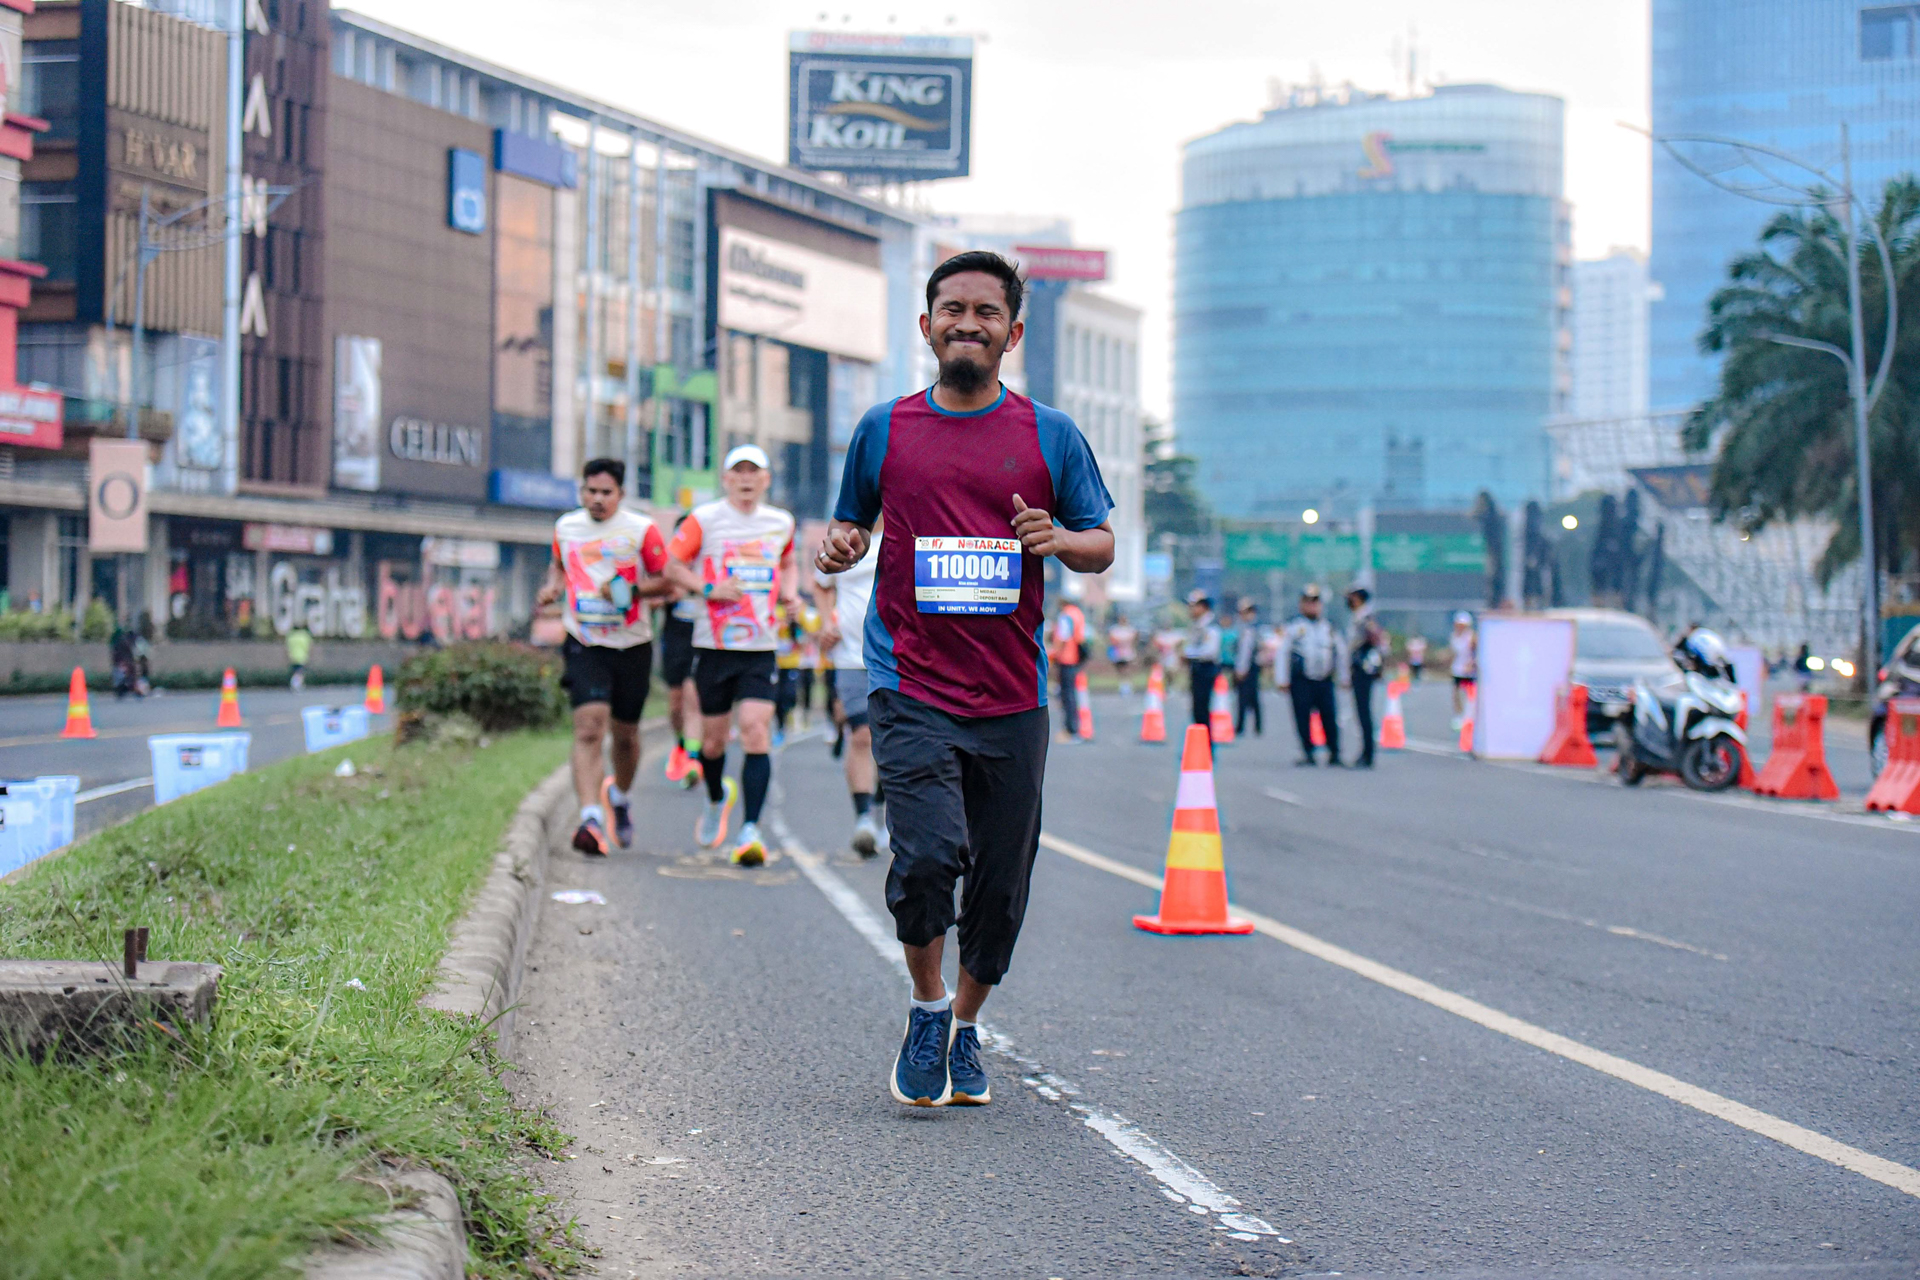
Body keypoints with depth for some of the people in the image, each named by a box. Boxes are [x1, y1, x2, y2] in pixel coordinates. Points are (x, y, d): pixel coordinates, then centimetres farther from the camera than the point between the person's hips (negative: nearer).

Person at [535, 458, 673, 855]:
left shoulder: (642, 530, -4)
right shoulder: (565, 527, 7)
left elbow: (665, 582, -1)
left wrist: (632, 590, -19)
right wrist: (552, 586, 4)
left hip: (632, 646, 0)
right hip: (584, 645, 0)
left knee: (625, 733, 13)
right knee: (589, 728, -18)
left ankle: (621, 796, 44)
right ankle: (590, 819, -26)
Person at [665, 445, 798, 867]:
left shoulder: (781, 523, 9)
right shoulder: (704, 519, -1)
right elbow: (672, 565, 1)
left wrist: (790, 593, 7)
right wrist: (709, 588, -14)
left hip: (760, 648, 1)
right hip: (713, 645, -1)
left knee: (757, 733, -15)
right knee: (713, 739, 8)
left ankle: (750, 829, -14)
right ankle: (717, 798, 40)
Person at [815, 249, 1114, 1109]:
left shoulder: (1049, 435, 6)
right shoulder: (884, 430, 8)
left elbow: (1102, 545, 11)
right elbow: (851, 526, 20)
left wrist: (1060, 540, -11)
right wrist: (839, 546, -4)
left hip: (1011, 698, 1)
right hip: (910, 689, -1)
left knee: (1000, 883, 6)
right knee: (928, 853, -19)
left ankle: (966, 1029, 30)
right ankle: (927, 1006, 7)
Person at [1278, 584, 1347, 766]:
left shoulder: (1330, 628, 14)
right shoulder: (1294, 628, 3)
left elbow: (1341, 652, 22)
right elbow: (1282, 653, 2)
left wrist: (1343, 677, 19)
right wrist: (1283, 680, -3)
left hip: (1325, 681, 2)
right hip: (1301, 681, -2)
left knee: (1329, 717, -1)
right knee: (1303, 719, -3)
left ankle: (1334, 754, 8)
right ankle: (1308, 753, 6)